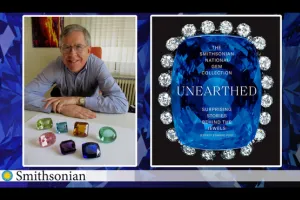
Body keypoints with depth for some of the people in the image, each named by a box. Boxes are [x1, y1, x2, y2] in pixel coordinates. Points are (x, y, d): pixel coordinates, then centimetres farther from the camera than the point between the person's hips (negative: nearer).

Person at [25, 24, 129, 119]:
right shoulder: (55, 66, -16)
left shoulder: (98, 66, -20)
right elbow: (26, 96, -21)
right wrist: (61, 107, -35)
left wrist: (77, 100, -32)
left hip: (92, 118, -1)